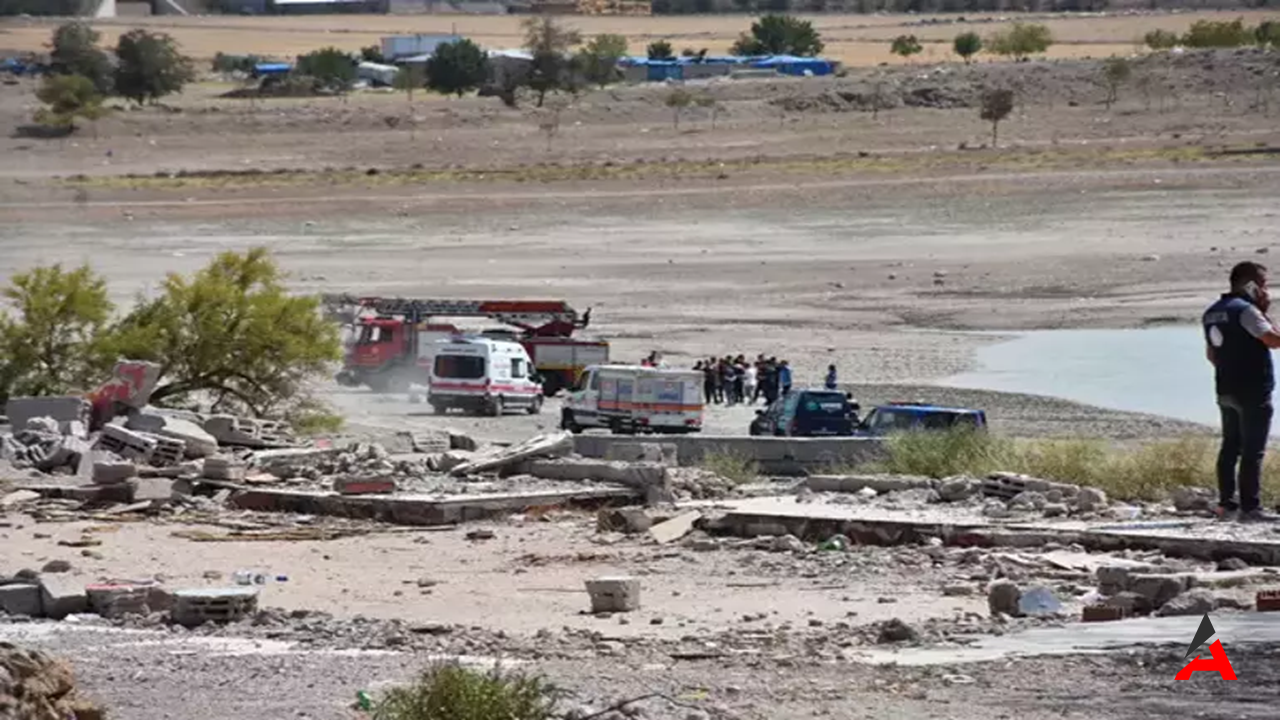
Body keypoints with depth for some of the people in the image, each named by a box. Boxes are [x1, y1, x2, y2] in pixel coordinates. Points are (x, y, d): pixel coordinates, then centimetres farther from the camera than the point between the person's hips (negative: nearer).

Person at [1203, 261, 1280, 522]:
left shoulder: (1212, 313, 12)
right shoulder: (1245, 310, -16)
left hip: (1226, 389, 9)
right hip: (1253, 390, -9)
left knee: (1230, 446, 14)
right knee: (1253, 450, -6)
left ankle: (1226, 502, 15)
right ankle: (1250, 507, -7)